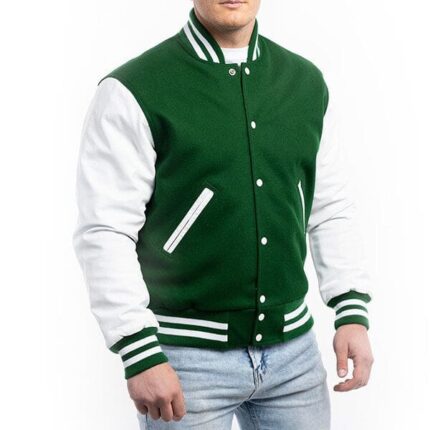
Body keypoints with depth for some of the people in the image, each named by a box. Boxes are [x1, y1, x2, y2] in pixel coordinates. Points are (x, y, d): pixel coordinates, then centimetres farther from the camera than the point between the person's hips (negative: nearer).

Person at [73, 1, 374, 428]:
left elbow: (330, 210, 11)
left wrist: (353, 312, 3)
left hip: (293, 346, 5)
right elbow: (105, 232, -13)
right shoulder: (133, 91, -11)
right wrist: (140, 356, -16)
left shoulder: (307, 82, 6)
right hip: (187, 355, -4)